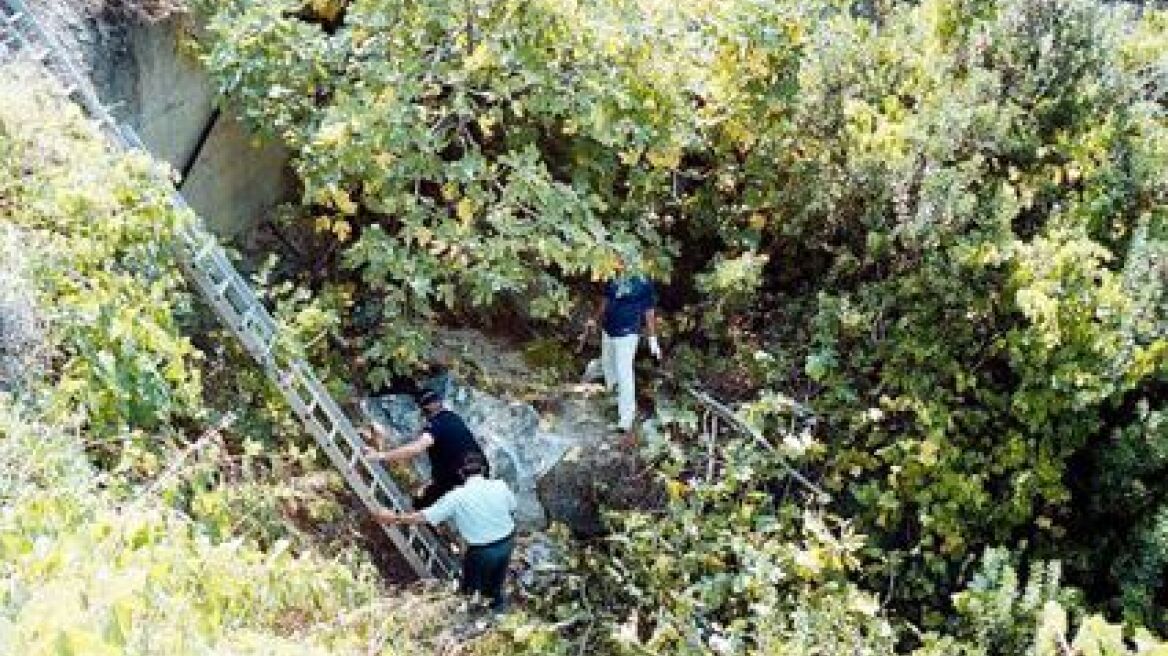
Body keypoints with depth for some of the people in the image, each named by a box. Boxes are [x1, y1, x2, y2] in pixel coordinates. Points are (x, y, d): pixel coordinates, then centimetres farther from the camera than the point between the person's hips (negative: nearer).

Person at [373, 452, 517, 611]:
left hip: (482, 551, -4)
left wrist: (394, 518, -5)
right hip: (507, 542, 4)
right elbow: (511, 507, 6)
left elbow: (424, 517, -15)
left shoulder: (456, 497, -18)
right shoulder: (500, 486, -12)